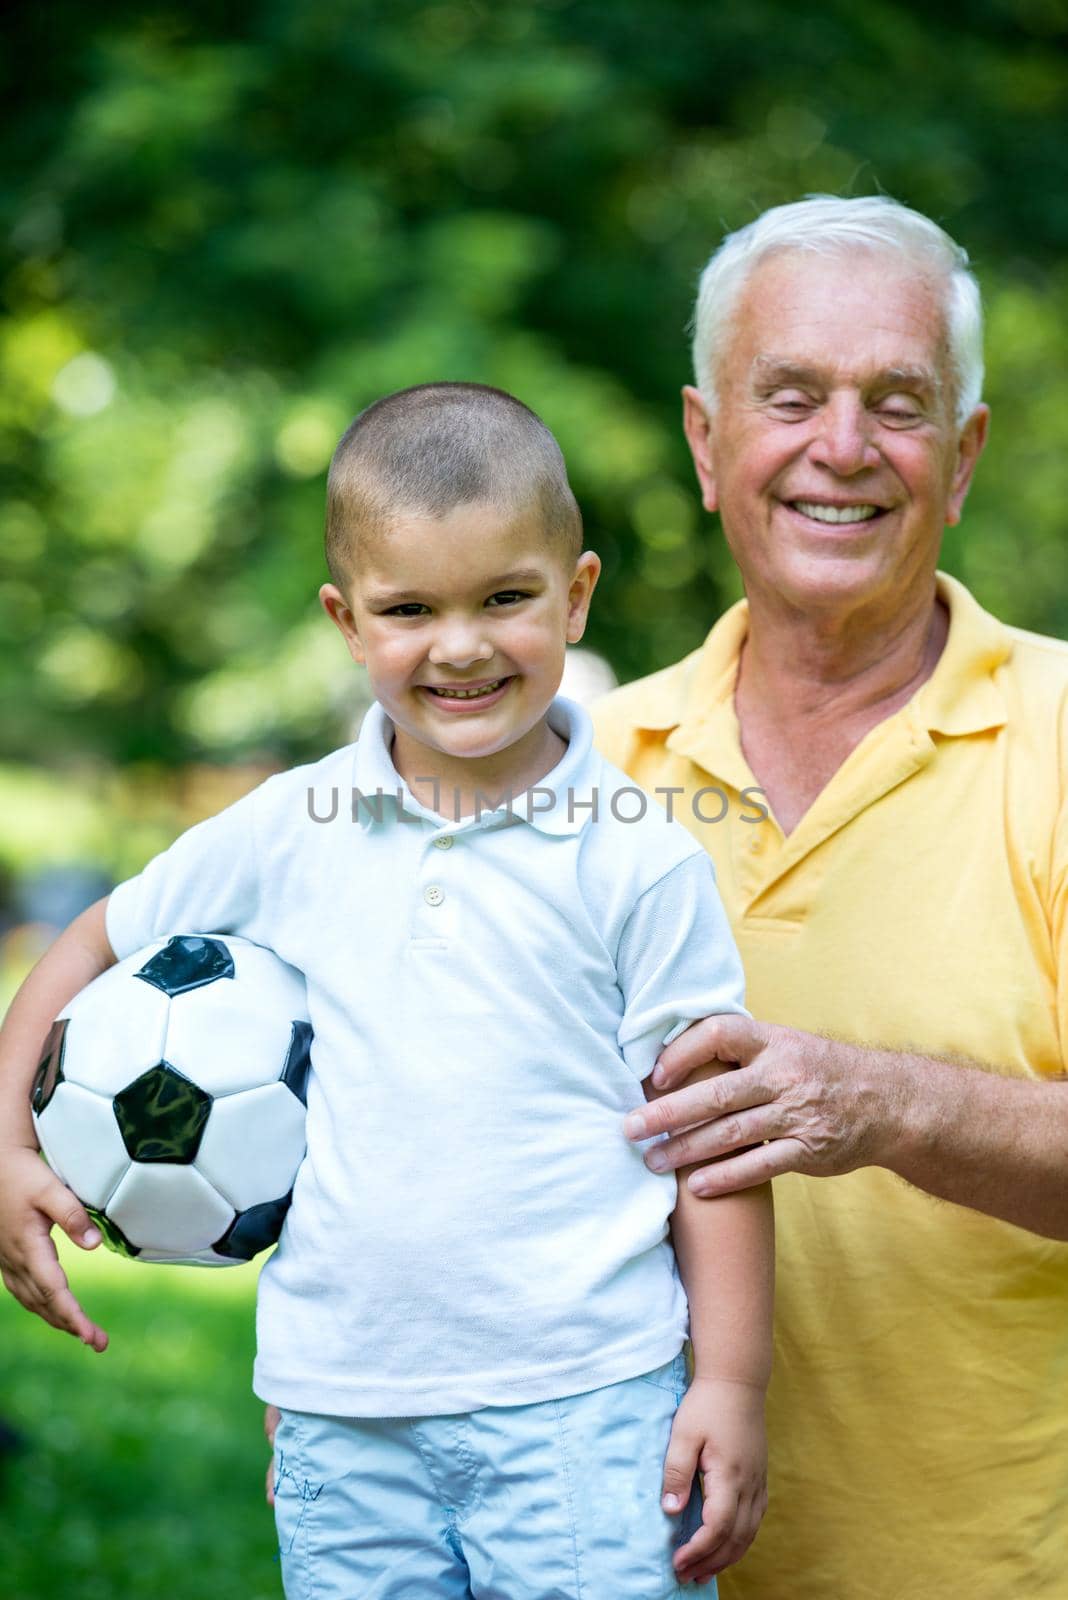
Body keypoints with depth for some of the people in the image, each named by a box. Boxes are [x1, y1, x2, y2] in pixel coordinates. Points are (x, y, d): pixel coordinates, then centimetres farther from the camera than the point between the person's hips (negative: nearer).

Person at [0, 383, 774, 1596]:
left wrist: (732, 1382, -4)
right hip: (343, 1416, 3)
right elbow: (97, 948, 19)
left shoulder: (635, 859, -3)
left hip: (584, 1404, -2)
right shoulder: (283, 835, 3)